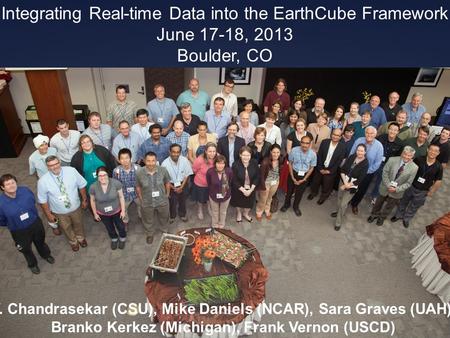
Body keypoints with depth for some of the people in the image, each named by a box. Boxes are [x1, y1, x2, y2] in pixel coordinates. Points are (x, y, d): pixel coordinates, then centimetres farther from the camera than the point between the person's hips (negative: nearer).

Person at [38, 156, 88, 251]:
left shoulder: (71, 171, -23)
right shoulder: (43, 181, -25)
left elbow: (81, 185, -8)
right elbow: (43, 200, -12)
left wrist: (84, 200, 1)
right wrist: (48, 214, -6)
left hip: (75, 207, 1)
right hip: (59, 213, -1)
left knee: (78, 224, 27)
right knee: (67, 229, 26)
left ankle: (81, 238, 61)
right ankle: (73, 242, 58)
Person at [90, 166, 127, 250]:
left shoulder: (116, 183, -27)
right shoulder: (93, 187, -23)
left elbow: (121, 197, -15)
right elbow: (92, 200, -6)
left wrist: (123, 210, -10)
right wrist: (95, 213, 3)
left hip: (116, 211, -1)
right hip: (102, 213, 1)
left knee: (120, 226, 23)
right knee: (109, 228, 27)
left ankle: (122, 238, 56)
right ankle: (114, 239, 58)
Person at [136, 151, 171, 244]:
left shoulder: (163, 170, -21)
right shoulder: (139, 173, -22)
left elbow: (167, 183, -3)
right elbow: (138, 187, -5)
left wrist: (167, 195, 5)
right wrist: (141, 199, 2)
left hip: (162, 201, 1)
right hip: (147, 203, -1)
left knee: (163, 217, 29)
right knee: (148, 221, 26)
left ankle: (162, 228, 63)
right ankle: (150, 234, 56)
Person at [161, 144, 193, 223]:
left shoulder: (185, 160, -22)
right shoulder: (165, 163, -26)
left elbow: (187, 174, -9)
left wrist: (181, 187, -12)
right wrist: (174, 188, -12)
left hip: (182, 184, 2)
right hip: (171, 185, -1)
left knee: (182, 200, 22)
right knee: (172, 202, 16)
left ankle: (182, 214, 48)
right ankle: (172, 216, 44)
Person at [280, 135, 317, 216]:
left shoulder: (313, 154, -19)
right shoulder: (294, 150, -21)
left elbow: (311, 168, -5)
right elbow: (290, 163, -6)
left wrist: (304, 179, -7)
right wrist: (293, 178, -8)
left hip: (304, 175, 0)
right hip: (293, 173, 0)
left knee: (299, 192, 19)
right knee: (289, 190, 18)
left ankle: (296, 207, 46)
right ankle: (287, 204, 47)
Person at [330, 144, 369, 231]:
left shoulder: (365, 164, -17)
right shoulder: (351, 157, -6)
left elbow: (359, 180, -17)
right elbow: (342, 169, -7)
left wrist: (346, 186, -16)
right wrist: (345, 182, -17)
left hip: (352, 186, -4)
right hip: (343, 181, 4)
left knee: (343, 204, -1)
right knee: (339, 198, 20)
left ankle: (339, 222, 17)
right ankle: (339, 212, 49)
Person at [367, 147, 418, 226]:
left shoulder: (414, 168, -18)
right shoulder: (392, 160, -18)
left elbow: (408, 183, -12)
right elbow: (385, 172, -12)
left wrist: (396, 189, -21)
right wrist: (388, 185, -18)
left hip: (396, 192, 0)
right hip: (385, 188, 0)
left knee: (389, 207, 23)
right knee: (379, 203, 22)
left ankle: (382, 217, 49)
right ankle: (374, 214, 49)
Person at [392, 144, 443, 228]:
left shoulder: (438, 167, -15)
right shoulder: (419, 159, -18)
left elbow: (438, 181, -4)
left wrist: (431, 192, 0)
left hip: (422, 192, 1)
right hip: (410, 186, 0)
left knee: (414, 207, 21)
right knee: (403, 202, 20)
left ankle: (406, 219, 45)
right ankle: (398, 215, 45)